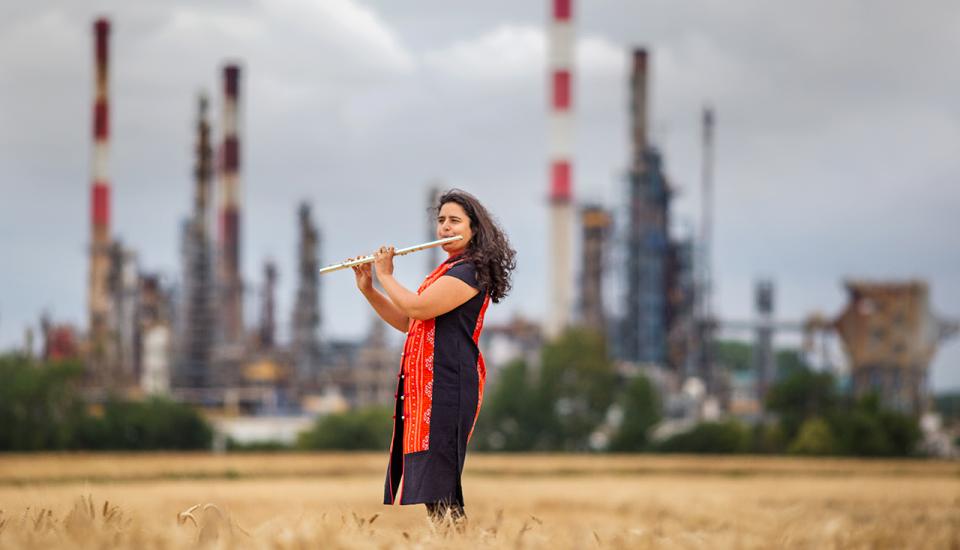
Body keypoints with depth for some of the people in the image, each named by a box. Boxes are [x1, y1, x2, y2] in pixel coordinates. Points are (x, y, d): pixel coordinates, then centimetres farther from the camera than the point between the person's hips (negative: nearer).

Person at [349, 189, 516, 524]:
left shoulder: (471, 270, -10)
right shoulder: (446, 271, 22)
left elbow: (417, 308, -19)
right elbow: (405, 322, 24)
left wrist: (386, 276, -3)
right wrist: (368, 289, 14)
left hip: (446, 384, -10)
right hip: (423, 384, 10)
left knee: (433, 484, -14)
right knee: (412, 480, 9)